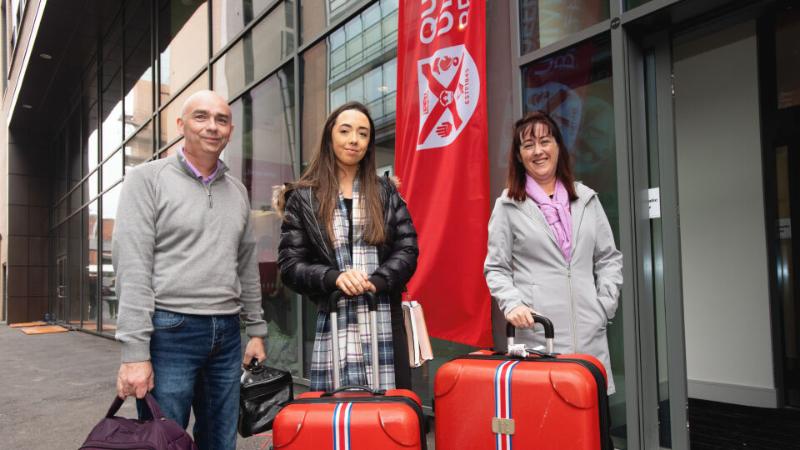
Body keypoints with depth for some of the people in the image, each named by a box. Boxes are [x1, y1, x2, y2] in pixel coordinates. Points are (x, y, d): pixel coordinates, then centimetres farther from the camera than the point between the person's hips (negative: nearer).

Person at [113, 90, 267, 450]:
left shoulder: (238, 191, 13)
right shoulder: (148, 179, -3)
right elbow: (132, 268, -11)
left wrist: (256, 330, 15)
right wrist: (135, 351, -16)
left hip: (226, 335, 5)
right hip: (170, 332, -5)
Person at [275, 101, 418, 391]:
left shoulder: (386, 192, 13)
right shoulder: (303, 197, 8)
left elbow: (407, 250, 7)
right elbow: (290, 264, 3)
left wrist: (376, 282, -11)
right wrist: (334, 278, -14)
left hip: (385, 322, 2)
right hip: (334, 321, -1)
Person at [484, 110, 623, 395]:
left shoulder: (586, 199, 13)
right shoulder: (509, 205, 3)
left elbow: (609, 258, 16)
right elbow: (496, 268, 3)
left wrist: (606, 305, 6)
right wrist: (512, 304, -13)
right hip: (536, 332, -3)